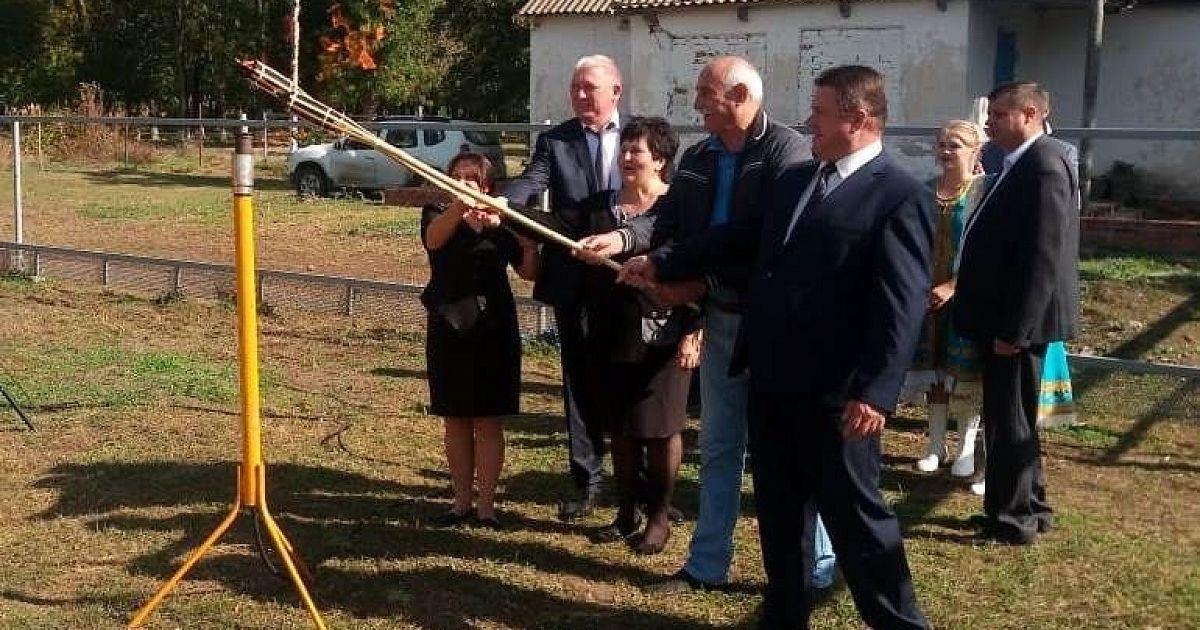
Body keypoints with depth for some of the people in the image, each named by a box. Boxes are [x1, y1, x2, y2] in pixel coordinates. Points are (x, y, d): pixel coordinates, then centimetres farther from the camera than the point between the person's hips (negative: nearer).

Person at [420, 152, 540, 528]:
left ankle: (486, 505, 9)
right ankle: (462, 501, 19)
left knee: (488, 421, 3)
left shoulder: (503, 222, 4)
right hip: (449, 328, 0)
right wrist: (458, 207, -44)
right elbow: (434, 238, -25)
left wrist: (530, 246, -13)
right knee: (456, 421, 8)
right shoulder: (437, 214, 0)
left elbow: (529, 273, 7)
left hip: (493, 330, 0)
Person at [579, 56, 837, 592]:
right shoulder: (697, 158, 10)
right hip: (720, 317, 7)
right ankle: (708, 564, 26)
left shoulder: (786, 152, -13)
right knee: (719, 447, 14)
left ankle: (819, 566, 19)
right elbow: (669, 217, 3)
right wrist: (624, 237, -18)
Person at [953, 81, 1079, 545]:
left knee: (1009, 420, 1)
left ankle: (1011, 520, 13)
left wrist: (1013, 330, -22)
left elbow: (1043, 258, -23)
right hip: (1007, 319, 10)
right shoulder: (1023, 165, 13)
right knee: (1011, 418, 18)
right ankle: (1029, 507, 30)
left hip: (1017, 323, -10)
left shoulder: (1044, 168, -18)